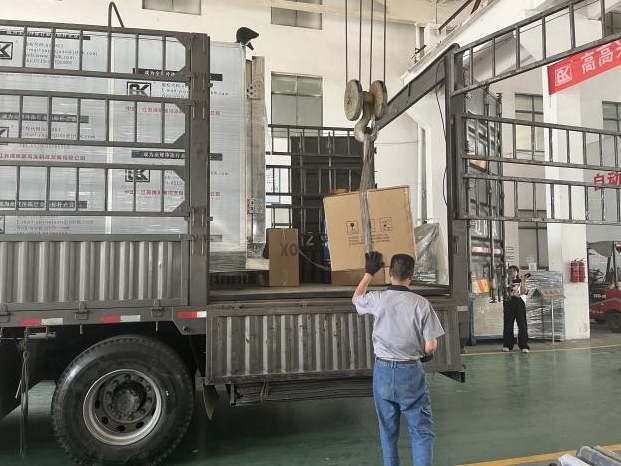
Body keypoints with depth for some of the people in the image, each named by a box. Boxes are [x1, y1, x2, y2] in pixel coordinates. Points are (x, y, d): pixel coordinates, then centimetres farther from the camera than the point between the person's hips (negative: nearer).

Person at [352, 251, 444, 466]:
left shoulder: (377, 299, -7)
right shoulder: (421, 304, -13)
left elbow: (355, 298, 17)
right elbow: (430, 346, -10)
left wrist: (369, 273, 23)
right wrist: (426, 352, 13)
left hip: (383, 371, 2)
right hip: (411, 372, -2)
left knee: (388, 431, 16)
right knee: (422, 431, 8)